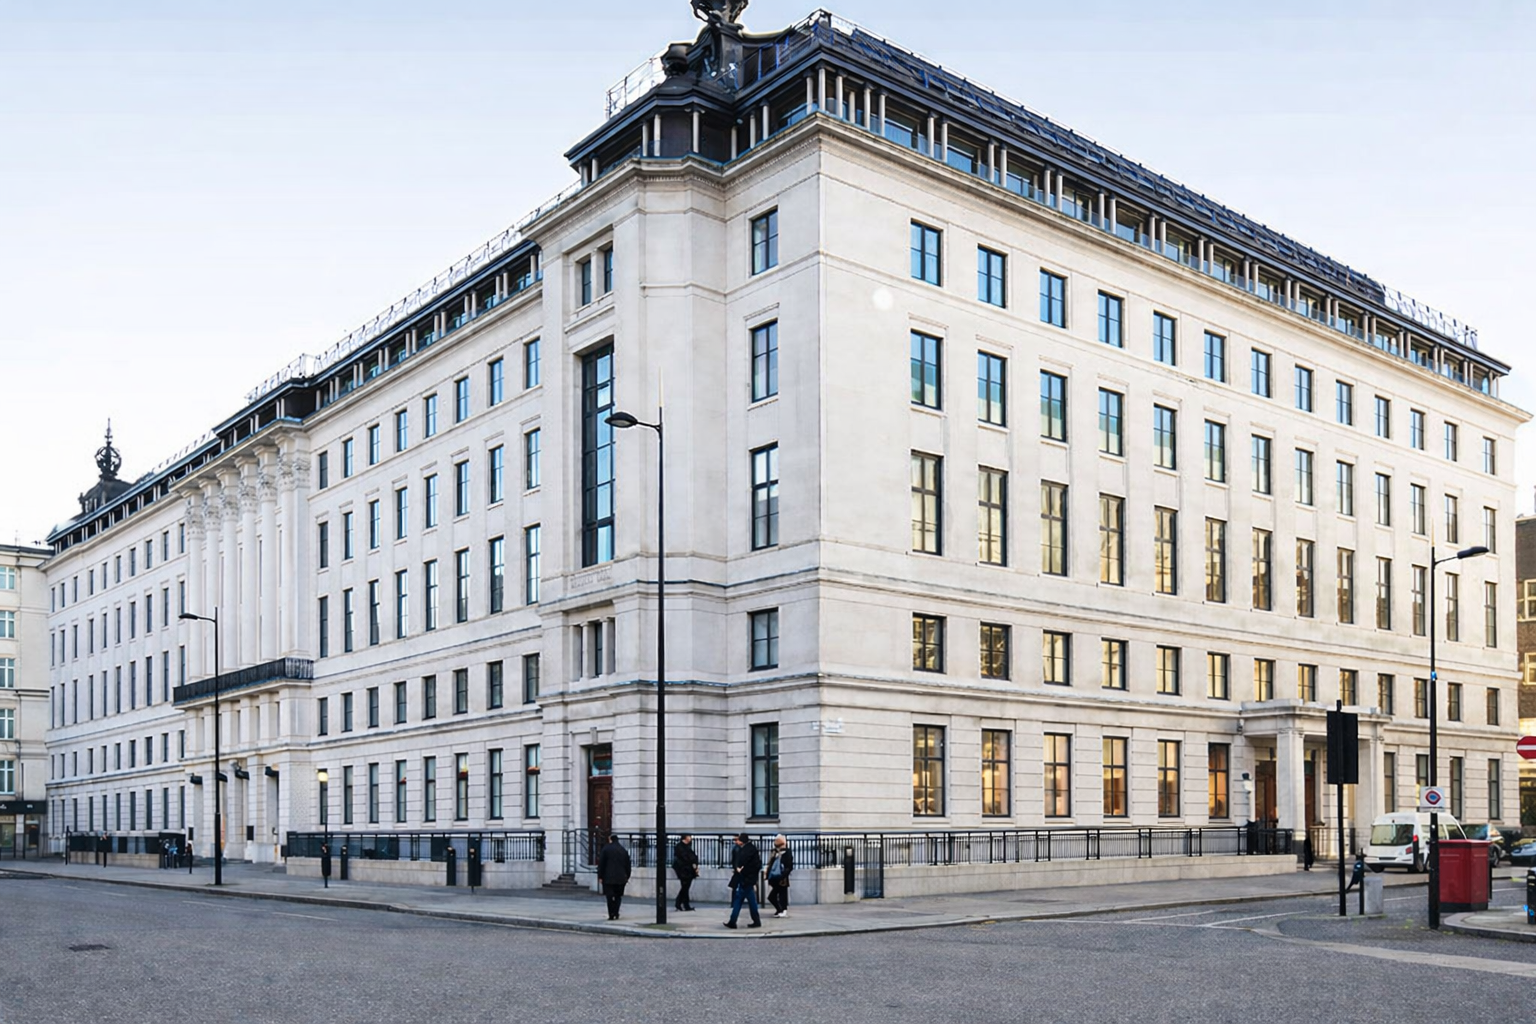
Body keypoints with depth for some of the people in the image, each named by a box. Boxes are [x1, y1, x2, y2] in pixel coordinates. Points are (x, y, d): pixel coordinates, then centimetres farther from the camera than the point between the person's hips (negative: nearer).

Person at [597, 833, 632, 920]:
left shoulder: (606, 849, -5)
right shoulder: (624, 851, 8)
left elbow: (601, 864, -6)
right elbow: (628, 865, 12)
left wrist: (600, 876, 0)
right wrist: (627, 877, 20)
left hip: (608, 878, -4)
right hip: (621, 879, 4)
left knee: (610, 897, 0)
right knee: (618, 896, 12)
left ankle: (611, 915, -4)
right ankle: (616, 913, 3)